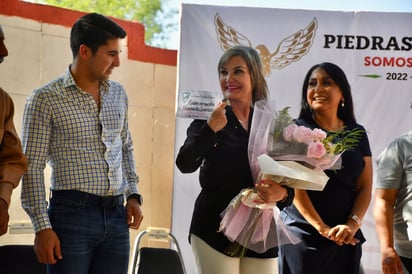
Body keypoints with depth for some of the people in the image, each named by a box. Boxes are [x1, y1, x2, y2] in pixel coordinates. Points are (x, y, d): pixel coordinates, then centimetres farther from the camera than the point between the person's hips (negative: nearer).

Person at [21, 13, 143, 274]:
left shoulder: (118, 93, 12)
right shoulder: (45, 99, -5)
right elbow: (33, 168, -6)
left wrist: (133, 195, 11)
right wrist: (42, 227, -11)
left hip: (117, 214, 5)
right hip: (73, 213, -5)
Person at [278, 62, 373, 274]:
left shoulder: (357, 133, 8)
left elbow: (365, 186, 4)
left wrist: (352, 225, -13)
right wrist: (323, 228, -17)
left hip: (345, 239, 3)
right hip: (303, 236, -3)